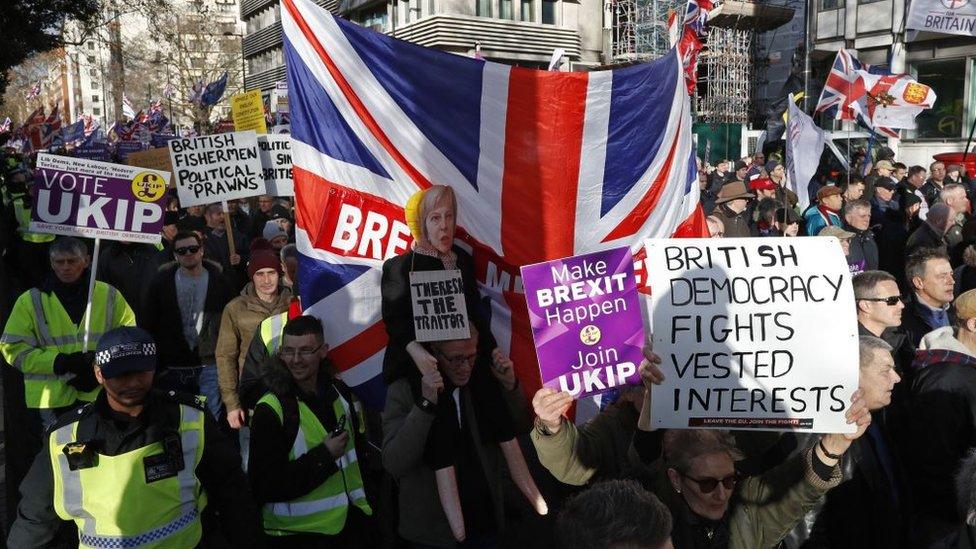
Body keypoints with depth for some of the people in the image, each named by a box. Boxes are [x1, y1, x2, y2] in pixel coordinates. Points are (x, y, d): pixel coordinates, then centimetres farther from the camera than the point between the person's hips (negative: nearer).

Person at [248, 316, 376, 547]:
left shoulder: (341, 393, 3)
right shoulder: (270, 410, -14)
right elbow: (264, 486, -18)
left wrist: (367, 500, 11)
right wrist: (324, 456, -20)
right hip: (297, 534, -5)